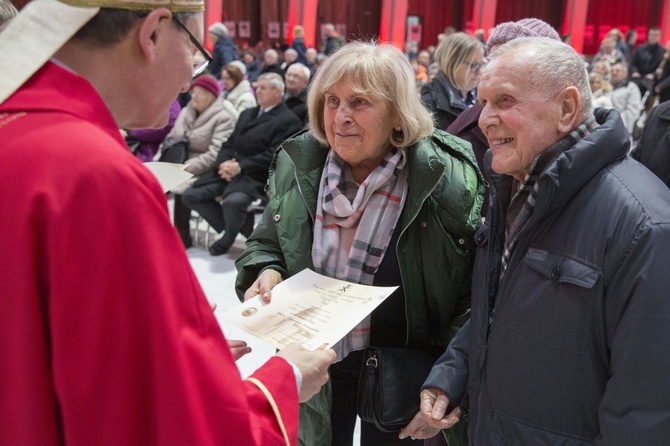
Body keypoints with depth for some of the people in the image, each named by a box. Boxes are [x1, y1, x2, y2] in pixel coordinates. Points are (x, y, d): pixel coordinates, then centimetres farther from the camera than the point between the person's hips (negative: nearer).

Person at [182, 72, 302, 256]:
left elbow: (272, 156, -13)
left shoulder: (288, 120, -3)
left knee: (232, 202, -35)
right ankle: (238, 227, 8)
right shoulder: (247, 113, 23)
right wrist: (222, 163, -5)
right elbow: (229, 143, 17)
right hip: (229, 170, 8)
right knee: (190, 195, -8)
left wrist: (240, 166, -19)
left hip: (256, 177, -8)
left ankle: (228, 238, 0)